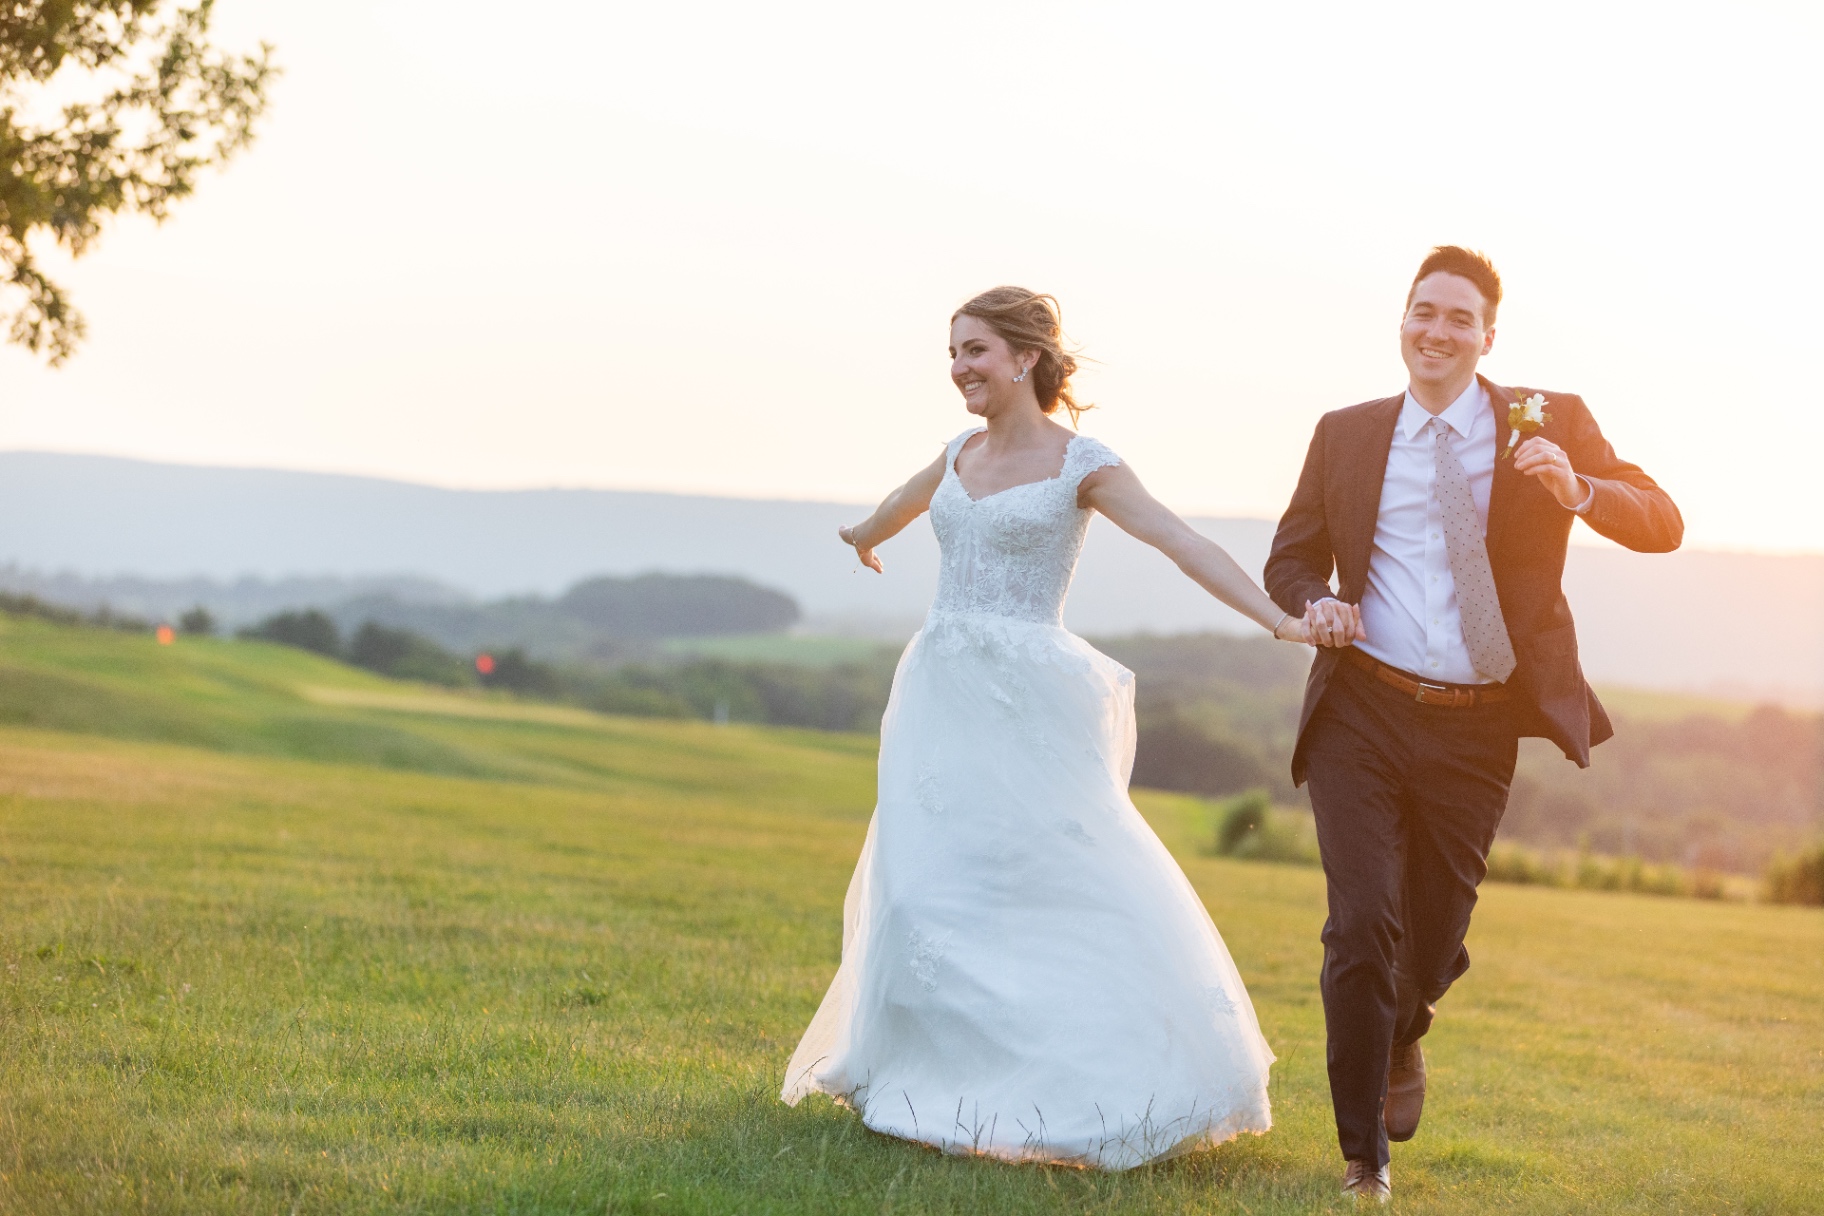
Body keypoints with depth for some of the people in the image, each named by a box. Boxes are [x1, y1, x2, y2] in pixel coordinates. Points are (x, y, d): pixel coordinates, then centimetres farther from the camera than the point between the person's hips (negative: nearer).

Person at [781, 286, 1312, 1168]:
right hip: (943, 694, 5)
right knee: (930, 887, 2)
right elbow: (907, 501, 35)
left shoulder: (1080, 464, -5)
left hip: (1028, 705, -5)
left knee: (1059, 882, -6)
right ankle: (945, 1077, 14)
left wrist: (1280, 620, -25)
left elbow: (1182, 543, -15)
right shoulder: (960, 454, 12)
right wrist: (863, 538, 57)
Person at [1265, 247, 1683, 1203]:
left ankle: (1401, 1040, 50)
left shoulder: (1548, 423, 2)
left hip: (1477, 730, 0)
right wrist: (1315, 603, -8)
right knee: (1362, 928, -10)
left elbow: (1662, 526, -4)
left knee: (1433, 939, 11)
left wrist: (1579, 490, -24)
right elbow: (1291, 557, 15)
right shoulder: (1346, 435, 7)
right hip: (1363, 713, 0)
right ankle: (1365, 1160, 7)